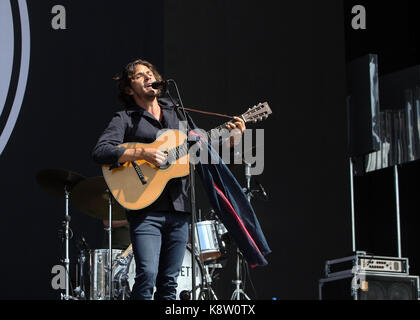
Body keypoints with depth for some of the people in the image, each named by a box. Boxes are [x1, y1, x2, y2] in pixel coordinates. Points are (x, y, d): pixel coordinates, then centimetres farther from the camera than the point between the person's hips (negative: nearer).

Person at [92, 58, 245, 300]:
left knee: (169, 281, 4)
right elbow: (100, 152, -11)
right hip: (145, 209, -4)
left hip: (179, 209, 4)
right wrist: (143, 153, -20)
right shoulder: (125, 120, 3)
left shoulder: (177, 115, 19)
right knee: (147, 274, -18)